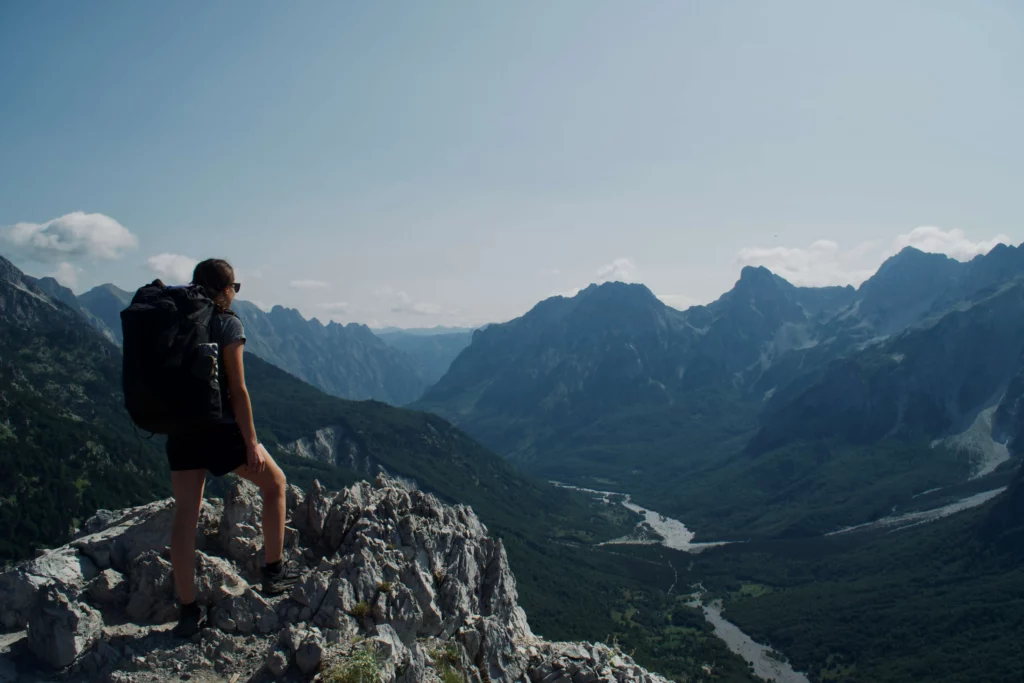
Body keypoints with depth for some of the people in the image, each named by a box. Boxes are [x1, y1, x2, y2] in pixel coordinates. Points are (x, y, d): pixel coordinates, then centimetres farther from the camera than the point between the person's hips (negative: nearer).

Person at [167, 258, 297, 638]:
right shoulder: (227, 324, -9)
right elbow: (237, 389, -13)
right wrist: (251, 444, -10)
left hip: (180, 431, 6)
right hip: (220, 427, -6)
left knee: (185, 517, 7)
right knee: (274, 482, 15)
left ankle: (188, 611, 12)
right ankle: (274, 572, 18)